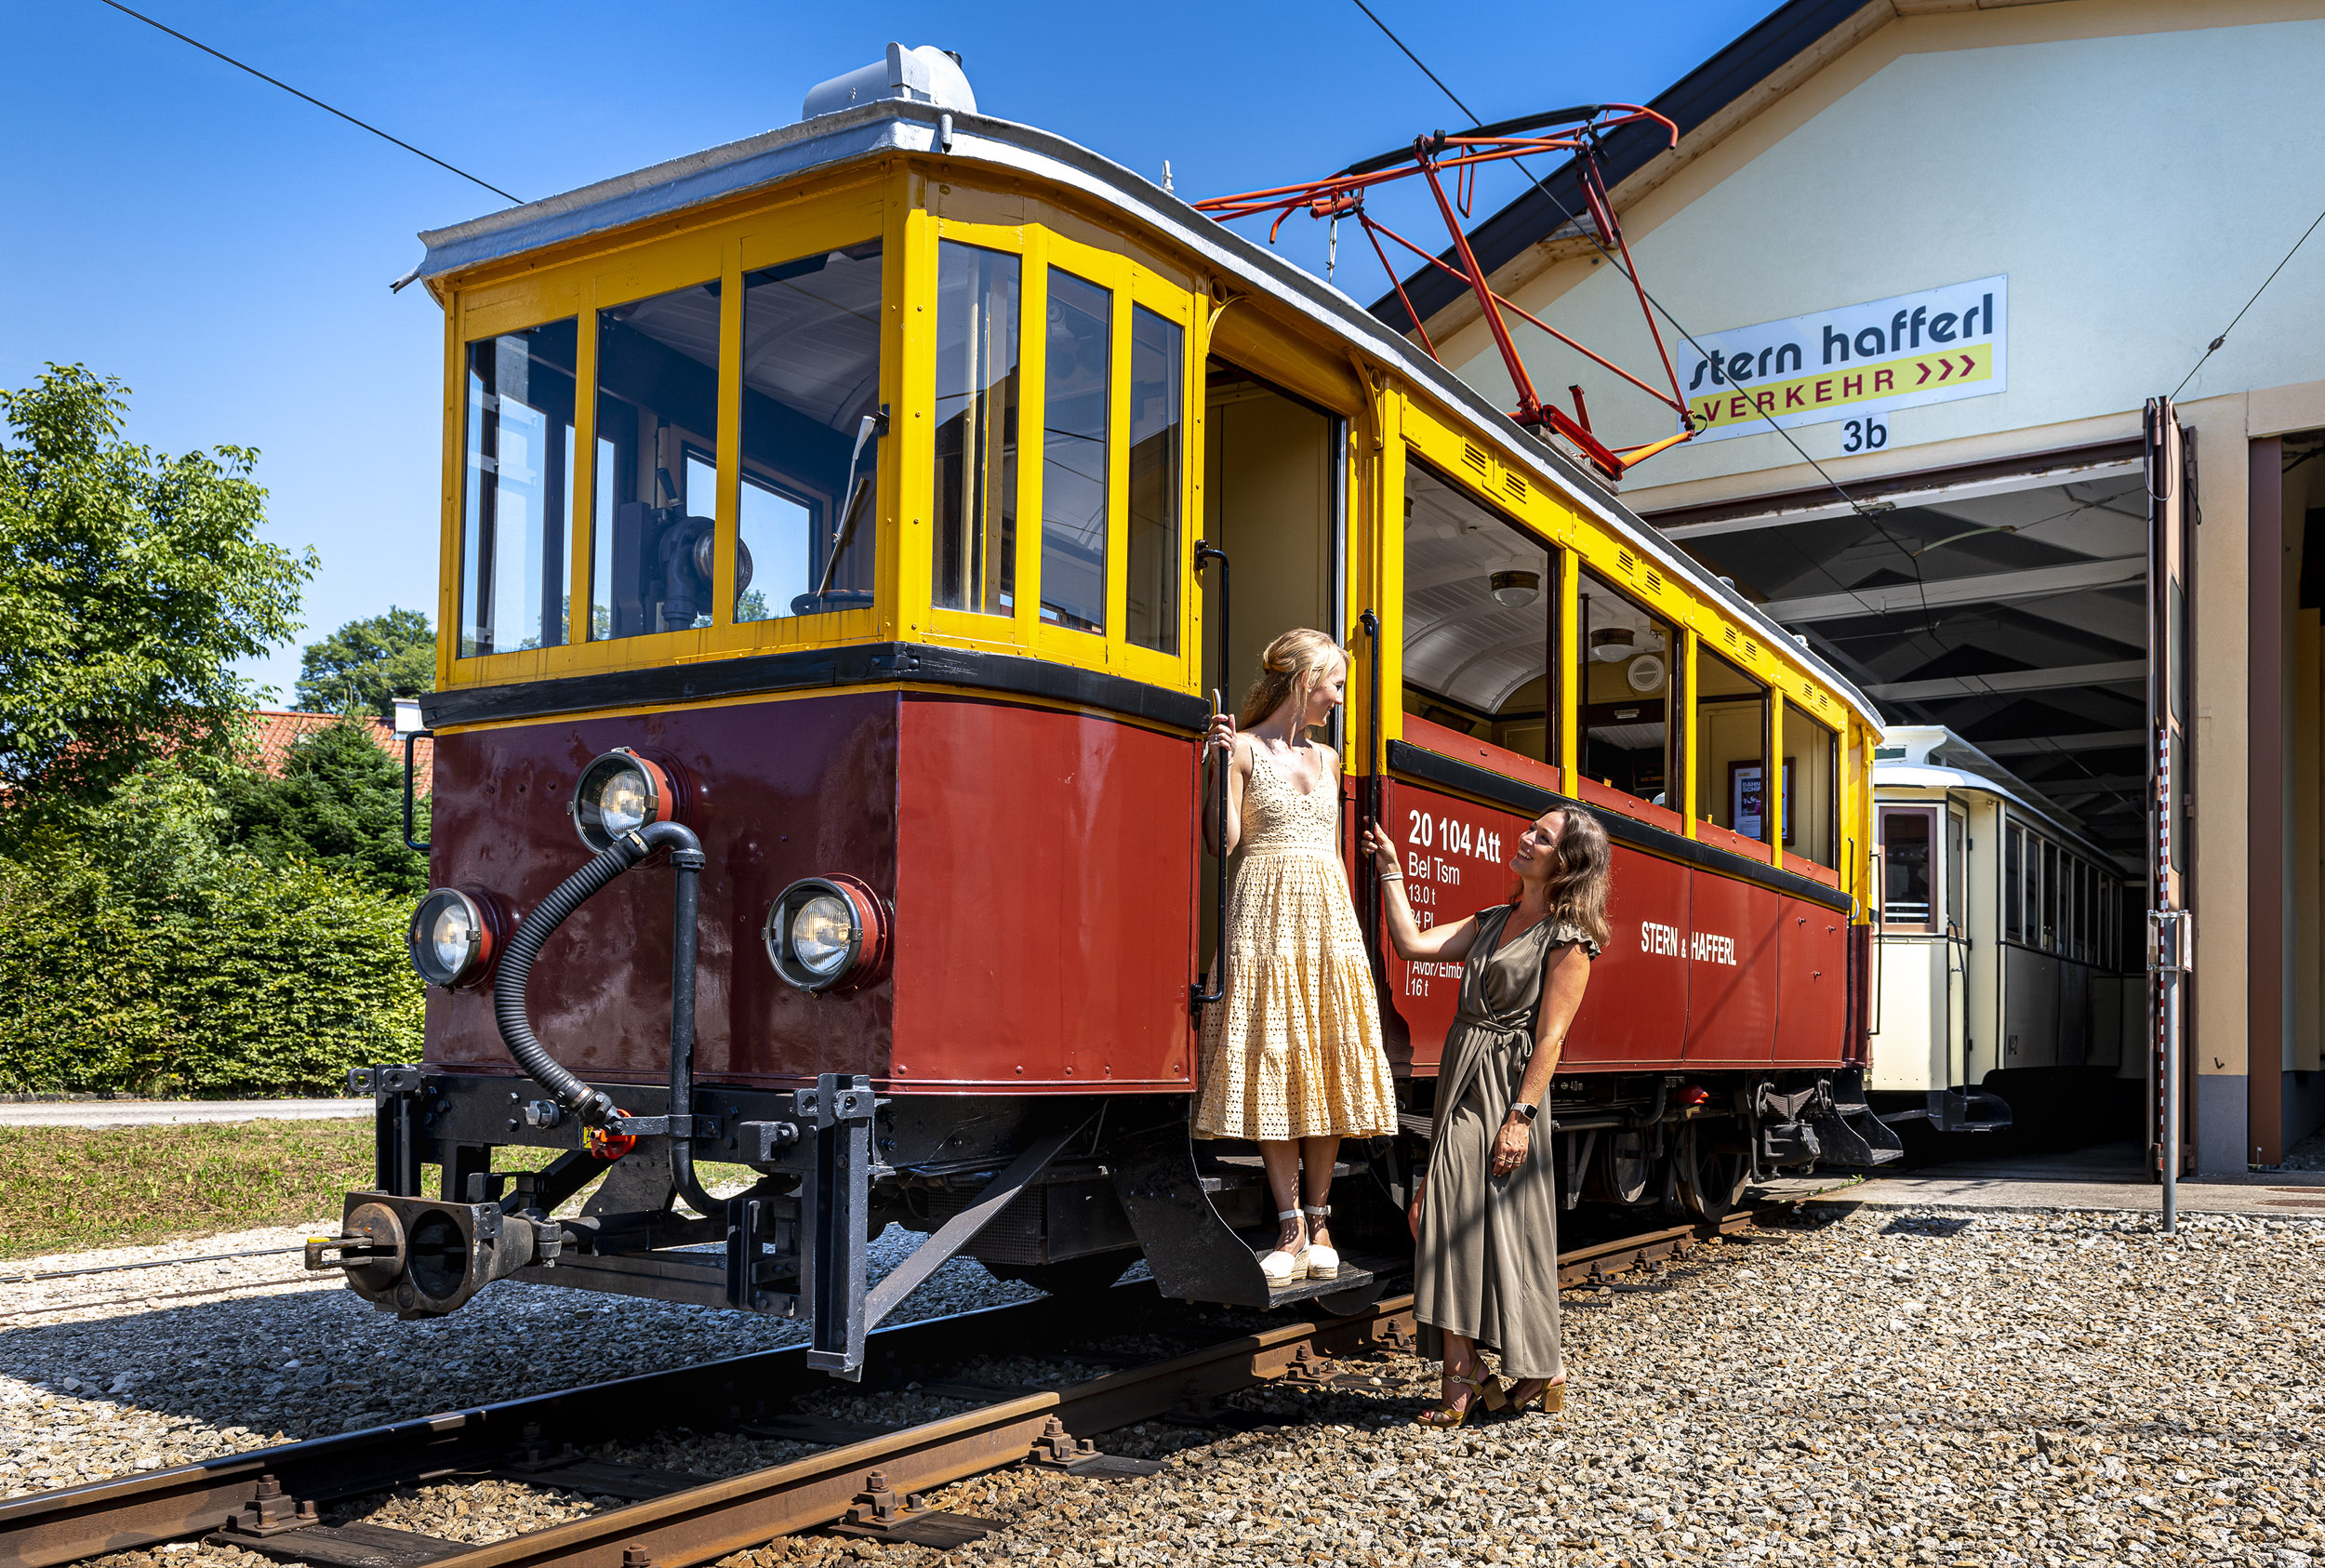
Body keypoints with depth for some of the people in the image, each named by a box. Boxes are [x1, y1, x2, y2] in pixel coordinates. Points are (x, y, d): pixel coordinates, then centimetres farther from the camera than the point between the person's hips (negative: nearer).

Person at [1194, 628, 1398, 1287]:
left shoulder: (1326, 758, 17)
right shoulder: (1240, 747, 0)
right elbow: (1224, 842, -10)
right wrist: (1218, 765, -16)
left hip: (1328, 915, 5)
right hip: (1266, 915, -5)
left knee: (1328, 1066, 1)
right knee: (1272, 1065, -6)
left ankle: (1318, 1222, 8)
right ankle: (1291, 1230, -2)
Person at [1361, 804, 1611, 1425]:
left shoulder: (1567, 938, -6)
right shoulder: (1494, 921, 16)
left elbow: (1551, 1035, -13)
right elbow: (1412, 942, 10)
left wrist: (1521, 1116, -19)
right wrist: (1390, 868, 12)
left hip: (1510, 1089, -7)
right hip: (1461, 1086, 8)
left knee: (1506, 1227, -5)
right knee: (1439, 1216, 2)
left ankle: (1544, 1369, 8)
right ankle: (1464, 1375, 7)